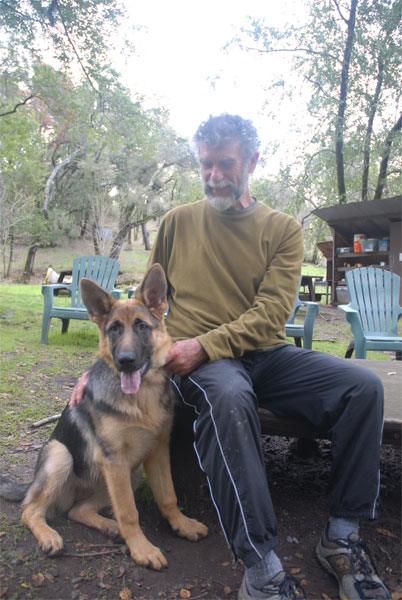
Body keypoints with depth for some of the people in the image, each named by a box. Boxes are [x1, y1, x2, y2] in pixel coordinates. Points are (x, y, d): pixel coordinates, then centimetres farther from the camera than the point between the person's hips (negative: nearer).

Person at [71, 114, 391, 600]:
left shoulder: (282, 229, 5)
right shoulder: (178, 222, 8)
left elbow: (270, 314, -6)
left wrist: (203, 345, -21)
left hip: (263, 353, 2)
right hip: (195, 359, -1)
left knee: (364, 386, -19)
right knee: (228, 396, -37)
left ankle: (341, 537, -3)